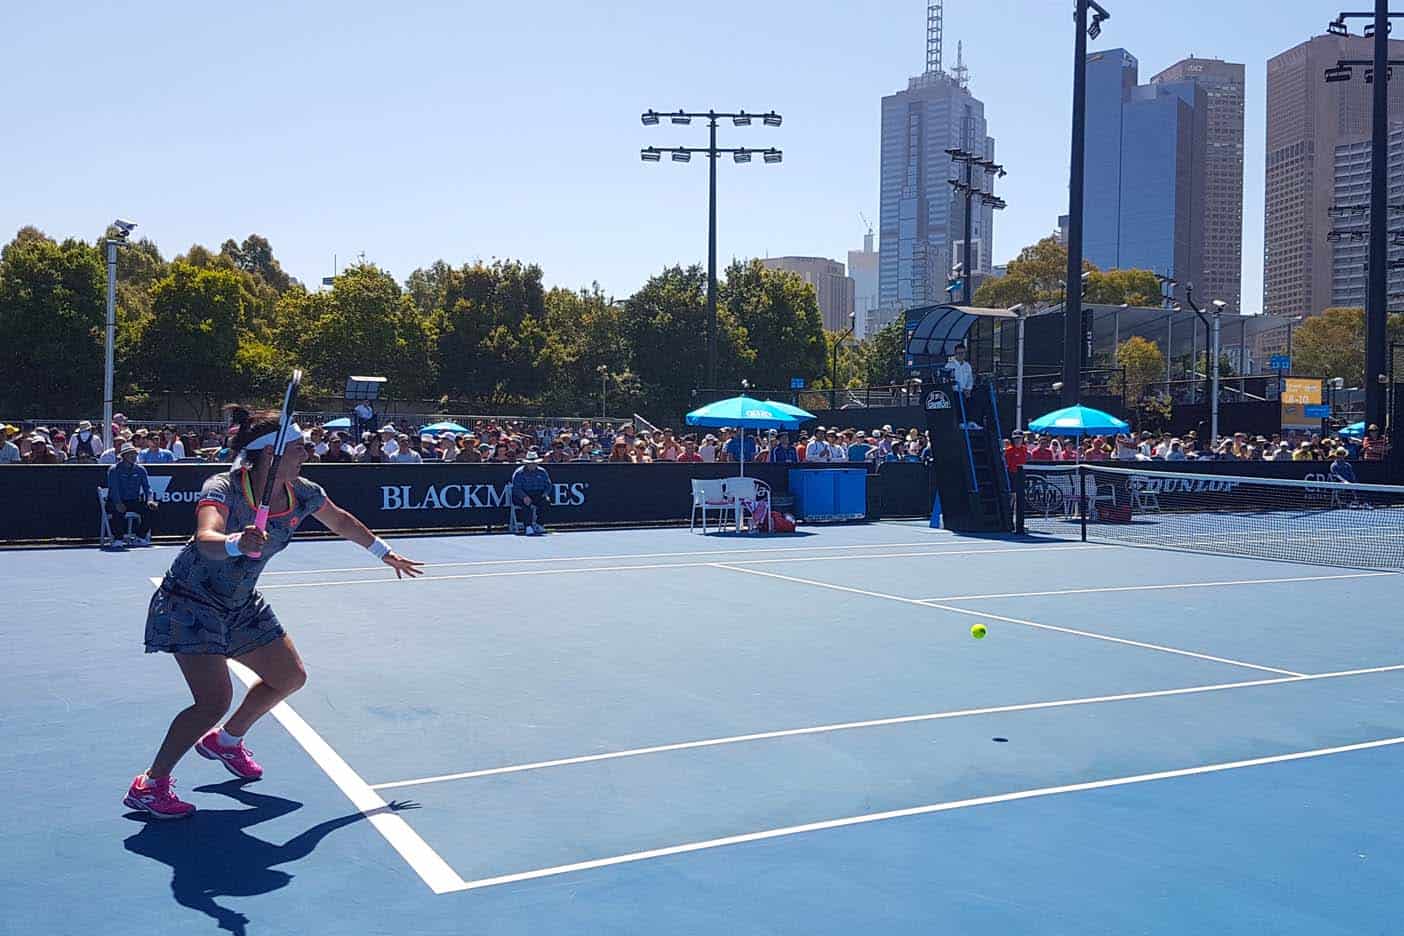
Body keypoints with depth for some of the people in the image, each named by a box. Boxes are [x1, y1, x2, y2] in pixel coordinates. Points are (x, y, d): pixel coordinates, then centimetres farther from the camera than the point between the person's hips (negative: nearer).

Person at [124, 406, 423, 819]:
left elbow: (341, 521, 11)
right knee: (215, 700, -19)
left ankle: (225, 740, 35)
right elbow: (206, 541, -47)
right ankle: (149, 785, -1)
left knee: (290, 677, 12)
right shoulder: (222, 487, -28)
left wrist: (386, 553, 22)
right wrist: (237, 543, -68)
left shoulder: (301, 493, -9)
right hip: (190, 602, -8)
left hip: (241, 604, 8)